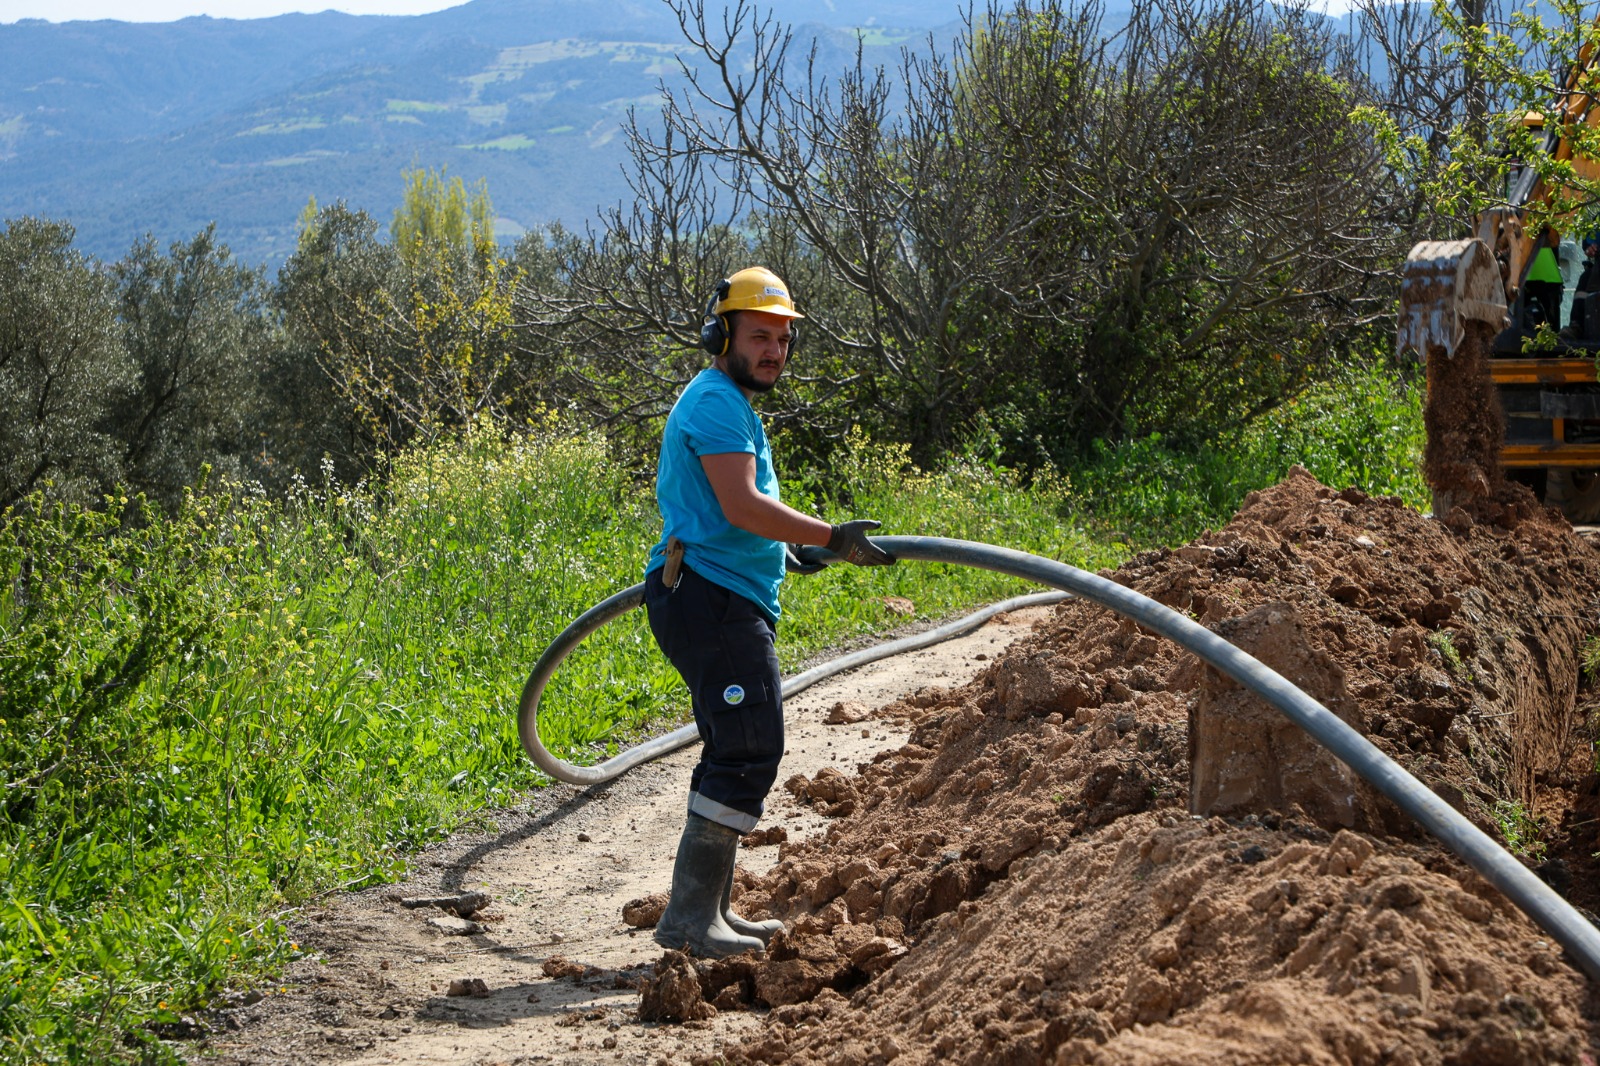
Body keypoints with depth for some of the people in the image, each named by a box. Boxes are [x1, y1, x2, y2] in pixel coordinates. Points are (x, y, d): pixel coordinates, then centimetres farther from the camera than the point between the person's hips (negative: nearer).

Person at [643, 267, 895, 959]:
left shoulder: (730, 405, 23)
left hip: (721, 602, 11)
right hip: (714, 598, -11)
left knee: (736, 754, 15)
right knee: (748, 751, -14)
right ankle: (690, 916, -15)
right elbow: (742, 506, -23)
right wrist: (830, 539, -24)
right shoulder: (716, 401, -12)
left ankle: (709, 911, 20)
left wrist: (784, 547, 38)